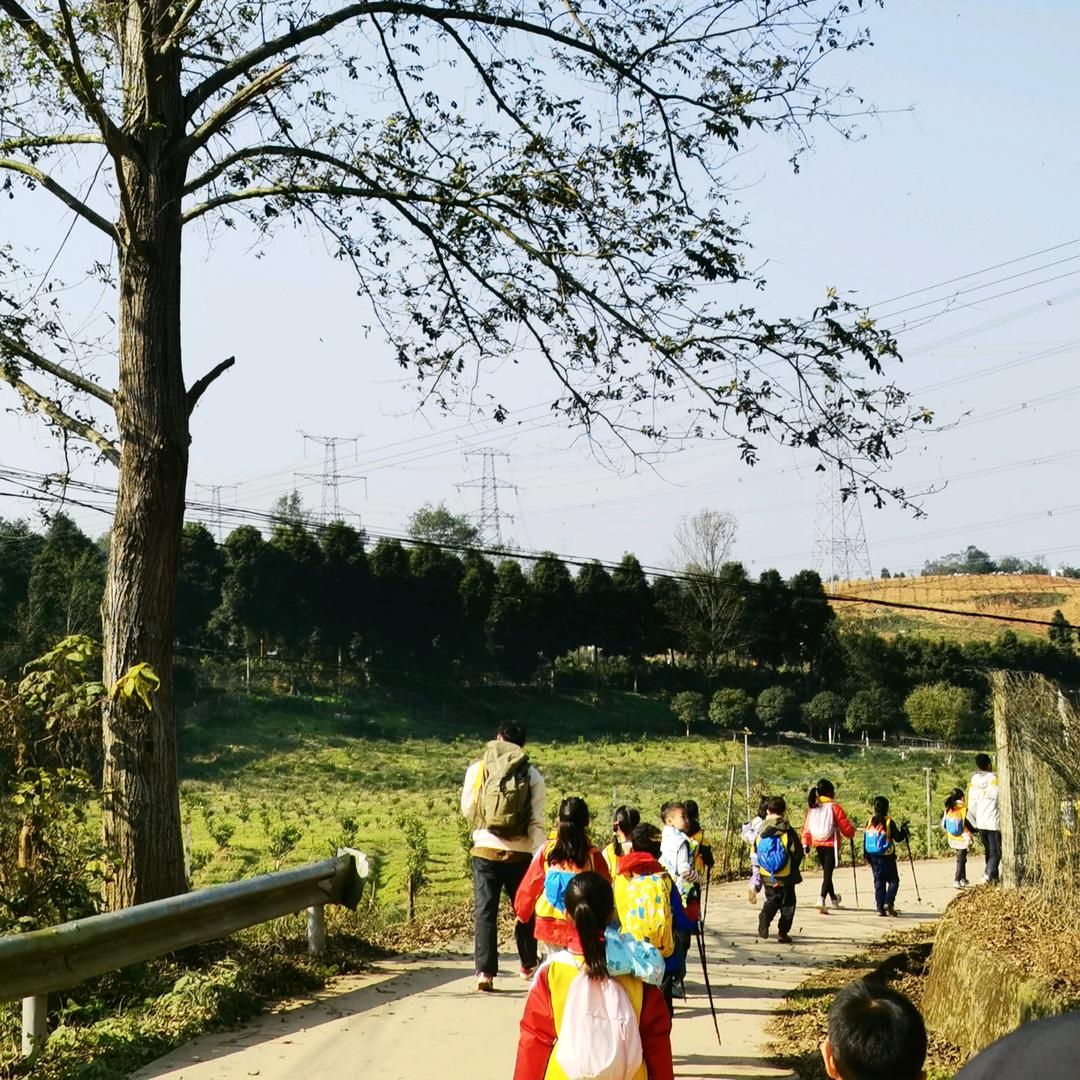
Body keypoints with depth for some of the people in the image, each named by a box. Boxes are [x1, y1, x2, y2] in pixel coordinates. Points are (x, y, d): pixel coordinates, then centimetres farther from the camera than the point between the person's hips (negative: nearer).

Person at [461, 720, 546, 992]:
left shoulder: (477, 769, 0)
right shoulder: (532, 775, -2)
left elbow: (467, 809, 8)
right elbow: (536, 821, -5)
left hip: (485, 850, 0)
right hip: (519, 854, 0)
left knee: (484, 911, 2)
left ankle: (485, 972, -8)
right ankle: (529, 965, 31)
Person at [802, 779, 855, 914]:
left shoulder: (812, 808, 4)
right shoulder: (834, 807, -11)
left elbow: (806, 827, 5)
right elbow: (845, 827, -7)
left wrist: (806, 844, 13)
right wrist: (852, 833, 14)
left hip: (818, 845, 6)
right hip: (831, 844, -6)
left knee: (826, 871, 21)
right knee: (828, 873, -7)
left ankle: (833, 898, 38)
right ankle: (822, 899, -24)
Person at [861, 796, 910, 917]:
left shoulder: (870, 822, 3)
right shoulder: (889, 822, -11)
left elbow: (865, 840, 6)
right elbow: (898, 838, -7)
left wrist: (866, 855, 14)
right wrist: (904, 830, 11)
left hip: (873, 857, 4)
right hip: (887, 857, -4)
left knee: (879, 882, 9)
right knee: (893, 880, 7)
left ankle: (880, 908, 6)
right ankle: (888, 903, -9)